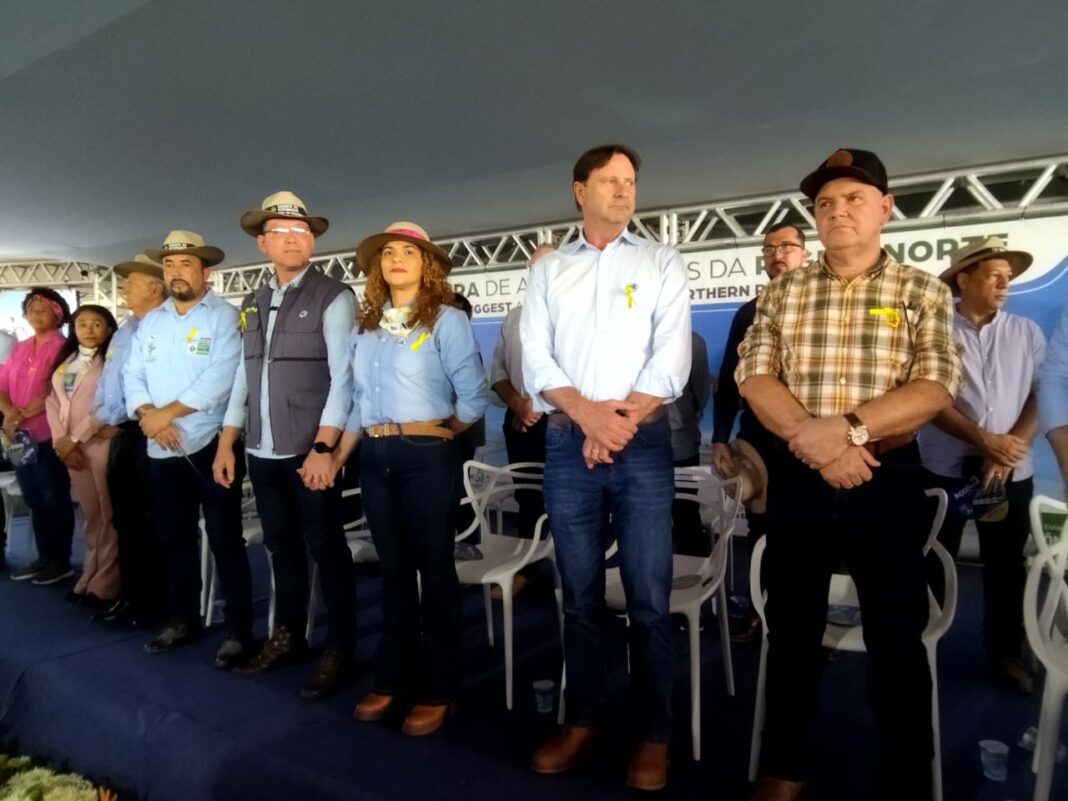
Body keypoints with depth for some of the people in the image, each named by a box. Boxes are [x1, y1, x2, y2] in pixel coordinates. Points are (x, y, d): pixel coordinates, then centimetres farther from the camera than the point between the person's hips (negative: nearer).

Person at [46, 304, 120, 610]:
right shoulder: (64, 361, 17)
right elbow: (53, 401, 9)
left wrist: (75, 438, -11)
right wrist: (61, 441, -4)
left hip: (102, 443, -6)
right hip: (70, 447, 6)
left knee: (107, 514, -2)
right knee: (90, 514, 12)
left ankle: (105, 584, 5)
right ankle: (89, 579, 21)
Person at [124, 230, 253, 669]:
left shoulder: (224, 317, -6)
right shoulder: (149, 322, 14)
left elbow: (219, 378, -17)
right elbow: (133, 376, 10)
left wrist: (167, 413, -15)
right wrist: (148, 415, -9)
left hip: (212, 446, -6)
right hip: (162, 451, 6)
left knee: (225, 540, -1)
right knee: (174, 536, 15)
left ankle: (238, 630, 9)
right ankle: (183, 619, 30)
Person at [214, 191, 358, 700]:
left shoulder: (332, 297, -6)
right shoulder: (252, 305, 13)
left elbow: (343, 377, -13)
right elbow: (244, 377, 15)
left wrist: (324, 447, -20)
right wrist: (226, 444, 11)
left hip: (310, 450, -6)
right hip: (263, 452, 6)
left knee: (325, 548, 2)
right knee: (281, 545, 16)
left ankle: (338, 651, 15)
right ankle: (287, 638, 31)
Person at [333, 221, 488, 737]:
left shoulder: (446, 319, -5)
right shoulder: (366, 325, 13)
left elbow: (473, 396, -8)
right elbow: (359, 400, 15)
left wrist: (442, 433, 4)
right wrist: (338, 457, 10)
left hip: (425, 457, -5)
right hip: (375, 458, 6)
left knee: (434, 571, 4)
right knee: (393, 570, 15)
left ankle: (436, 690, 17)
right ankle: (391, 679, 28)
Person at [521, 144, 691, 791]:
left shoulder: (662, 262, 7)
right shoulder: (548, 271, 12)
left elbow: (671, 357, -3)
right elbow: (536, 360, 2)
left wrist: (620, 421, -12)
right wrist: (587, 414, -14)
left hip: (642, 445, -2)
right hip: (568, 445, 2)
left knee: (649, 598, 2)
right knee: (580, 593, 11)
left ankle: (655, 734, 17)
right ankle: (583, 719, 26)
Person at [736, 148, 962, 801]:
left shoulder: (923, 292, 2)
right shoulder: (784, 292, 7)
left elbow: (936, 387, -9)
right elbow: (754, 376, -3)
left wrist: (847, 427, -22)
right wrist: (813, 440, -16)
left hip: (889, 480, -1)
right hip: (797, 479, 2)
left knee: (897, 636, 6)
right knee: (792, 626, 12)